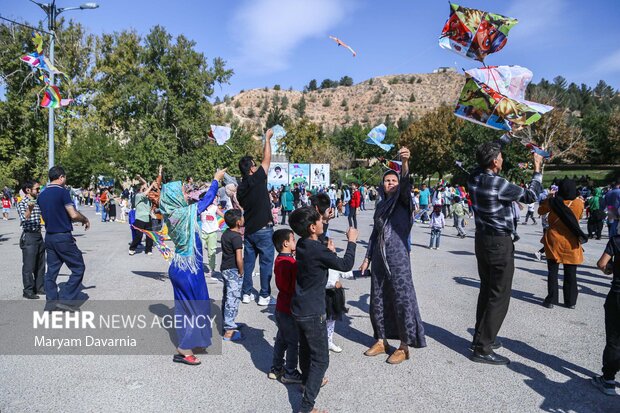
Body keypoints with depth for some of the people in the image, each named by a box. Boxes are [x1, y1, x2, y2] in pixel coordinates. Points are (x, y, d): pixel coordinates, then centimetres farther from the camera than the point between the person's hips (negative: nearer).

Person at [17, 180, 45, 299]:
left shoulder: (37, 202, 12)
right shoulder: (22, 203, -11)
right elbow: (24, 219, -27)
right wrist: (29, 209, -44)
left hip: (38, 235, 8)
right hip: (29, 236, -8)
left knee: (40, 264, 14)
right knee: (29, 265, -1)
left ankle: (39, 287, 24)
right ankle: (28, 291, 7)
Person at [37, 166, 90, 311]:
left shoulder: (41, 195, 10)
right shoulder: (62, 192, -13)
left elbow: (48, 216, 17)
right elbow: (74, 215, -18)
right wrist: (86, 220, 1)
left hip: (49, 237, 8)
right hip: (63, 237, -8)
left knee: (52, 270, 13)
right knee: (78, 268, 3)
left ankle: (51, 303, 15)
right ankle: (66, 299, -2)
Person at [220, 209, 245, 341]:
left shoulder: (225, 234, 8)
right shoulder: (236, 237, -19)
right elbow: (239, 258, -22)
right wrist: (241, 272, -11)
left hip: (224, 268, 9)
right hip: (233, 271, -9)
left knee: (226, 297, 19)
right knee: (233, 299, -4)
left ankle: (227, 323, 34)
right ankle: (229, 331, -1)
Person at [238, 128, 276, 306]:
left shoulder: (240, 187, 5)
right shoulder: (257, 179, -13)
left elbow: (242, 208, 13)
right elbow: (267, 158, -5)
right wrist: (267, 138, 6)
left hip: (248, 230, 7)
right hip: (263, 230, -6)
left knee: (248, 261, 13)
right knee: (266, 262, 1)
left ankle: (246, 293, 18)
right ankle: (264, 296, 5)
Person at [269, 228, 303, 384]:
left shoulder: (279, 260, 2)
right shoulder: (292, 263, -24)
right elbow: (297, 287, -25)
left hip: (280, 307, 8)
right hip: (291, 309, -8)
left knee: (281, 339, 21)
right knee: (294, 342, 8)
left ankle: (276, 368, 33)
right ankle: (290, 373, 20)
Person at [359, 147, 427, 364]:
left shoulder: (402, 200, 0)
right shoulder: (380, 205, 15)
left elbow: (405, 184, -23)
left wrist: (405, 163, -42)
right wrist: (367, 258, 16)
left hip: (398, 257, -6)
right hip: (379, 257, 6)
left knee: (402, 299, -4)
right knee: (378, 299, 10)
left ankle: (404, 346, 7)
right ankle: (382, 341, 23)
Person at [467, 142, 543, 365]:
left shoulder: (474, 179, -1)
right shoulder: (498, 184, -22)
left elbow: (482, 168, 22)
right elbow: (530, 196, -10)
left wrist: (494, 146, 26)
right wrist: (537, 169, 1)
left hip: (482, 239, 8)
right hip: (500, 243, -8)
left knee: (487, 290, 19)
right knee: (499, 296, -1)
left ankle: (481, 336, 29)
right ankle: (483, 348, 2)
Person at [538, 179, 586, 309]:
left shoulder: (553, 201, -8)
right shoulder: (579, 203, -6)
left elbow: (541, 210, 8)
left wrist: (548, 198, 16)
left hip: (554, 240, -1)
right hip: (571, 242, 1)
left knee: (553, 272, 6)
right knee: (570, 273, 10)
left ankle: (551, 300, 9)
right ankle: (571, 301, 17)